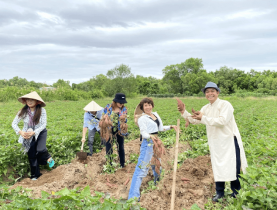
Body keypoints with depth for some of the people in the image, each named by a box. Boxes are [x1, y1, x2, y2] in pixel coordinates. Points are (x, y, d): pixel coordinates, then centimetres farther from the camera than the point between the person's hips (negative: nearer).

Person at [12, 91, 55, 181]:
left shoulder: (42, 111, -21)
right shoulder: (23, 111, -16)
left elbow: (44, 124, -18)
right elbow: (14, 123, -11)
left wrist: (34, 132, -30)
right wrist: (20, 132, -28)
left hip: (40, 132, -2)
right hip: (29, 135, 2)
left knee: (40, 149, -26)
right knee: (31, 155, 7)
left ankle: (49, 158, 10)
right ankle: (35, 175, 26)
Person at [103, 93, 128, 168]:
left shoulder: (124, 109, -5)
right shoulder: (108, 107, -7)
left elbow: (125, 121, -7)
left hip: (119, 131, 1)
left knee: (121, 148, 12)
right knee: (109, 148, 9)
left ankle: (122, 164, 29)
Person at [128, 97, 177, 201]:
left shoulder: (155, 114, 11)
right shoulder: (142, 118, -10)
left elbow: (161, 128, 16)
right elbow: (143, 132, -19)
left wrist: (171, 126, 6)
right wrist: (150, 136, -37)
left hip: (156, 142, 8)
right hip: (147, 143, -8)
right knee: (141, 169, -12)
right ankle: (133, 197, -11)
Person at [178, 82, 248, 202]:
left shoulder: (225, 105, -13)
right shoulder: (206, 108, 9)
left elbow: (222, 121, -26)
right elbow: (195, 121, 10)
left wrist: (203, 118, -26)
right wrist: (184, 113, -5)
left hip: (229, 140, -6)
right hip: (215, 143, 6)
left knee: (232, 167, 4)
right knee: (218, 167, 13)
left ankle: (236, 192, 23)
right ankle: (220, 193, 26)